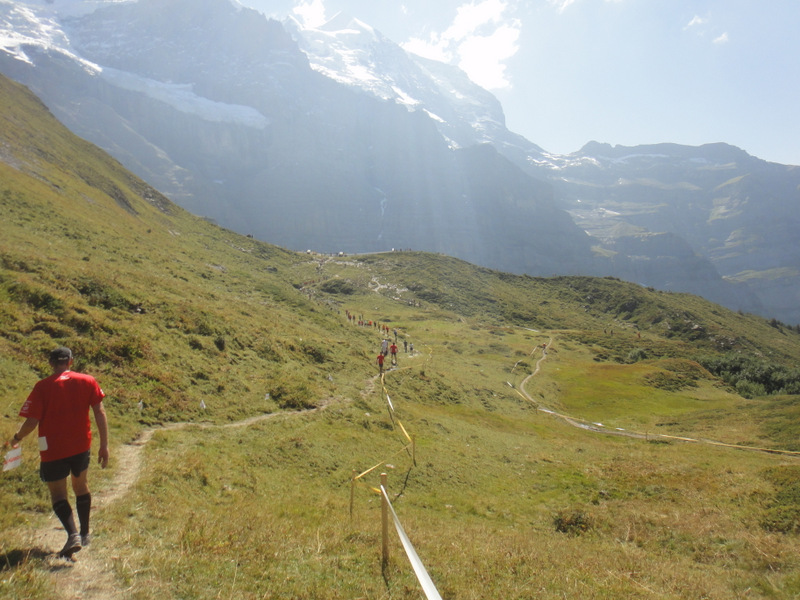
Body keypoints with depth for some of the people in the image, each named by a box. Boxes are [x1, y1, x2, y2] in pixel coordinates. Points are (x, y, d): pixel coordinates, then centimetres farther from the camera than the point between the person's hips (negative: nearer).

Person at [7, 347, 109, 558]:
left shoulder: (42, 387, -9)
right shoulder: (88, 381, -2)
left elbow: (31, 422, -12)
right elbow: (100, 413, -5)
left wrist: (17, 438, 10)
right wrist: (104, 445, -2)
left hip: (52, 450, -3)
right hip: (81, 446, 3)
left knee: (57, 493, 8)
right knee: (81, 486, 21)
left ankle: (73, 534, -13)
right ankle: (85, 534, 31)